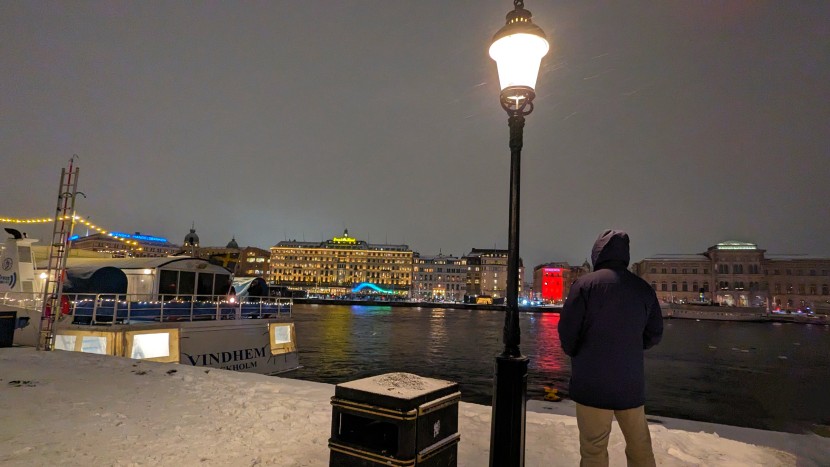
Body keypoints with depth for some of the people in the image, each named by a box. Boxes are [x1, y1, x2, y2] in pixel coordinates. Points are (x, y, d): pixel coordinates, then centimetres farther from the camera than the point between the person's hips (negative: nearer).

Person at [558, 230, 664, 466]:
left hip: (592, 383, -4)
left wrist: (576, 355, 9)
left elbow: (567, 331, -11)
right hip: (631, 382, 4)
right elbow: (654, 335, 10)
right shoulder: (644, 288, 3)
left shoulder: (585, 283, -11)